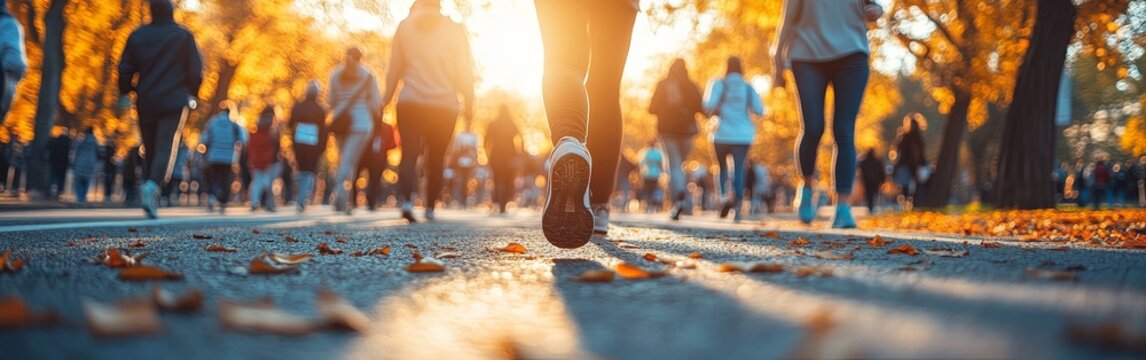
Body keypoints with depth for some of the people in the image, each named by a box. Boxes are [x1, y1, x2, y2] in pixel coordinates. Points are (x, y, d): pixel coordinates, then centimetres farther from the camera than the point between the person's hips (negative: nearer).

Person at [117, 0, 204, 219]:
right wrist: (192, 94, 11)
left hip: (146, 103, 3)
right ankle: (153, 186, -32)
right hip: (175, 102, -3)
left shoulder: (137, 36, 7)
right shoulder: (183, 36, -1)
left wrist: (125, 94, 17)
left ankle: (151, 202, 12)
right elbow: (195, 70, -2)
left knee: (150, 150, 13)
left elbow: (125, 69, 6)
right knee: (166, 148, -7)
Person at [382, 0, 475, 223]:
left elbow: (394, 70, 7)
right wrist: (469, 106, 8)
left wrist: (386, 100, 14)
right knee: (436, 158, 12)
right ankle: (430, 207, 14)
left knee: (409, 154, -3)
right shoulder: (455, 30, 2)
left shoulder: (405, 27, 6)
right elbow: (464, 73, 1)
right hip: (444, 105, 0)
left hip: (410, 103, 0)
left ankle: (406, 200, -26)